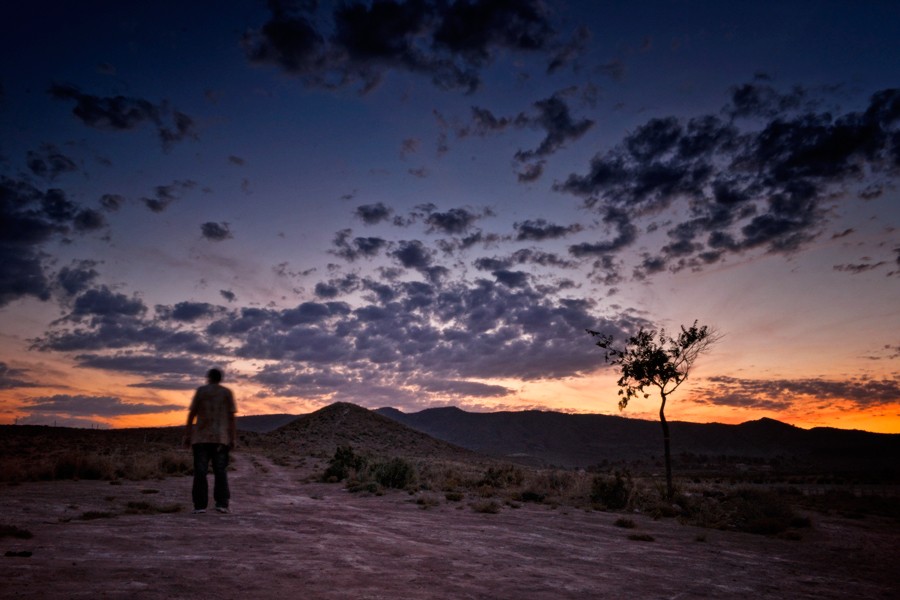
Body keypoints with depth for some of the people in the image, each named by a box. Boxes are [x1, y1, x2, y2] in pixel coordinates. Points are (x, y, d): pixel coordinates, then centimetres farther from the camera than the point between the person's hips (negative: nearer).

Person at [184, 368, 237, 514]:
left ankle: (200, 505, -1)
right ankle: (222, 503, -4)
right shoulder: (227, 392, 7)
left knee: (200, 472, 2)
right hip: (221, 438, 0)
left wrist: (187, 435, 7)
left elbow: (191, 414, 2)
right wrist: (233, 439, 3)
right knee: (220, 471, 3)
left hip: (201, 437, 0)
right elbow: (231, 417, 1)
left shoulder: (200, 391, 7)